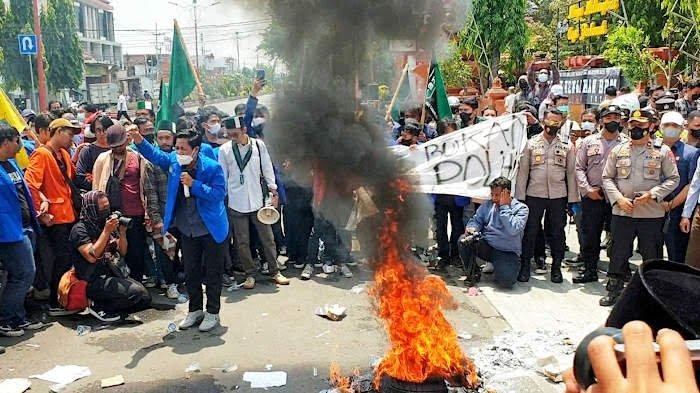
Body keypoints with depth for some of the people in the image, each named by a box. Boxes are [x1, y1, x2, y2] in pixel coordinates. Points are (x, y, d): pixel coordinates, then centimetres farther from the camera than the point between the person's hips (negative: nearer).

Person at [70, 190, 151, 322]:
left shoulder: (105, 224, 11)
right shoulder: (80, 229, -8)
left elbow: (123, 252, 13)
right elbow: (91, 257, -21)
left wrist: (122, 232, -4)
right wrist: (106, 231, -20)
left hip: (113, 274, 7)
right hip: (94, 281, -7)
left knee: (145, 298, -10)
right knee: (136, 292, -24)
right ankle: (98, 306, -5)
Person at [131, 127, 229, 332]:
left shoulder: (212, 167, -19)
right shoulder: (174, 161, -4)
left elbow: (219, 194, -23)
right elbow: (154, 155, 0)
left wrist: (194, 184, -29)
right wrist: (140, 141, -19)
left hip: (212, 229, -5)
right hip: (187, 230, 5)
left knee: (212, 273, 8)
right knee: (190, 272, 16)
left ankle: (212, 313, 22)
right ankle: (195, 310, 32)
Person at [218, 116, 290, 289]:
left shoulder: (258, 145, -2)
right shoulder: (225, 150, -3)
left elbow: (267, 169, 5)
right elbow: (222, 177, 3)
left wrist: (273, 191, 2)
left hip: (258, 200, 0)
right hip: (236, 203, 0)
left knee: (267, 237, 6)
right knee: (242, 241, 6)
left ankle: (275, 271, 19)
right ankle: (250, 274, 19)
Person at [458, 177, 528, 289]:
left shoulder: (521, 208, -6)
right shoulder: (488, 205, 8)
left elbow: (513, 230, -21)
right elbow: (476, 220, 8)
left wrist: (504, 206, -16)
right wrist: (471, 228, -16)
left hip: (507, 253, -4)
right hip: (486, 246, 4)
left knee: (506, 281, -30)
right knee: (464, 240, -24)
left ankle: (497, 268, 9)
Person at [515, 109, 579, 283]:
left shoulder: (567, 146, 6)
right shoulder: (531, 144, 3)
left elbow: (571, 173, 5)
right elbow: (523, 171, 2)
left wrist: (573, 199, 0)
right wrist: (520, 197, -4)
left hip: (558, 196, 1)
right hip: (534, 195, -1)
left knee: (557, 233, 8)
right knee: (530, 232, 3)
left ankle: (556, 267, 20)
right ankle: (525, 266, 13)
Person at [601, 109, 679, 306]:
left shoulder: (662, 151, 1)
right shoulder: (618, 150, 6)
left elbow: (673, 179, 1)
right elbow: (607, 177, 7)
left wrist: (652, 194, -13)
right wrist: (619, 199, -7)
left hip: (652, 213, -1)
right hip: (622, 212, 2)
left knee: (651, 255, 7)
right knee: (618, 253, 8)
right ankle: (614, 290, 21)